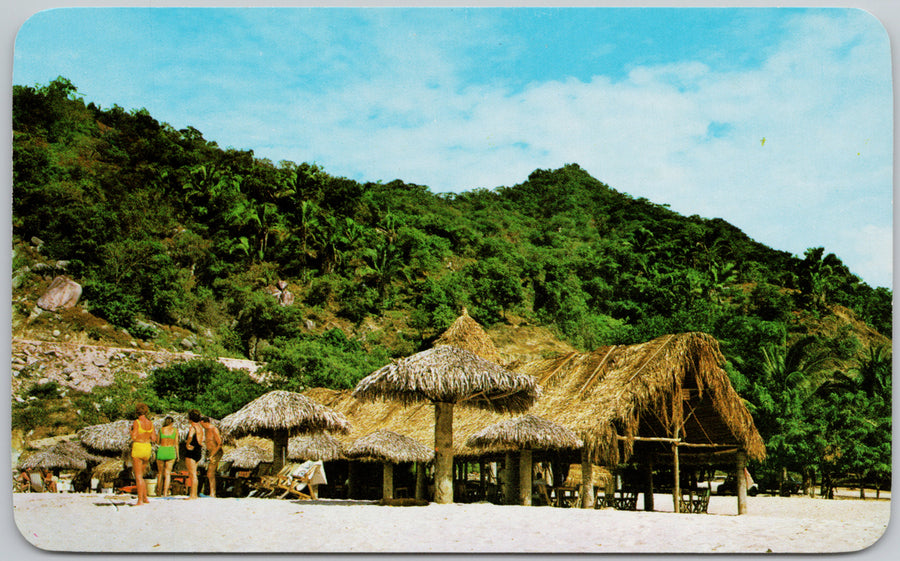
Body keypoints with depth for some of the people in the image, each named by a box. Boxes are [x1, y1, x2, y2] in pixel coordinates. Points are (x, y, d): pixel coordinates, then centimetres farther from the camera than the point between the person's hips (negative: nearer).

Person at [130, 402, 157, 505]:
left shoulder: (136, 422, -12)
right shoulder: (150, 423, 5)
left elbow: (134, 437, -16)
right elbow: (153, 439, 5)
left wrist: (131, 429, 3)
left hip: (138, 448, -6)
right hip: (148, 448, 6)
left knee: (138, 476, -2)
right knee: (140, 475, 19)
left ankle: (140, 500, -5)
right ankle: (145, 498, 17)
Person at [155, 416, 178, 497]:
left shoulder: (161, 429, 4)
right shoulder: (175, 430, 3)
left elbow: (158, 442, 11)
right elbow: (176, 443, 2)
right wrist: (177, 454, 9)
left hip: (161, 451, 1)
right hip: (171, 451, -1)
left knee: (160, 472, 16)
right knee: (167, 473, 3)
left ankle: (158, 491, 23)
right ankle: (165, 492, -6)